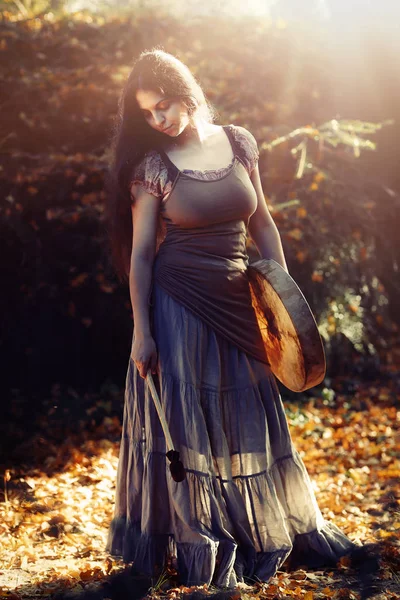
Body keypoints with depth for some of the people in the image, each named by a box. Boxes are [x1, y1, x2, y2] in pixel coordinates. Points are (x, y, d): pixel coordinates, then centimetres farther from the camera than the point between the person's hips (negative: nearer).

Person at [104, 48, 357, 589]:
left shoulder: (238, 142, 3)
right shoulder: (152, 165, -7)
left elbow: (262, 224, 10)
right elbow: (139, 253, -6)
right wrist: (141, 331, -11)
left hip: (238, 305, 4)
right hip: (178, 307, -4)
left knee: (252, 419, 15)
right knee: (187, 422, 3)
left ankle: (272, 532, 34)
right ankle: (201, 545, 17)